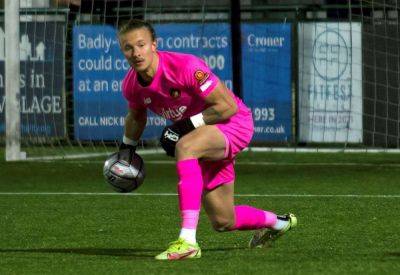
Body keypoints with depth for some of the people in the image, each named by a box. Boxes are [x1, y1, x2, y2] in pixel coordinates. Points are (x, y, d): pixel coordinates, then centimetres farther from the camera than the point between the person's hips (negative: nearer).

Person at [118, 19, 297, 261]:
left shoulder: (185, 66, -29)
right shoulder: (131, 85, -7)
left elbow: (228, 106, -27)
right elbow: (136, 116, 18)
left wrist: (187, 126, -27)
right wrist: (126, 149, 12)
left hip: (234, 123, -8)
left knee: (185, 147, -40)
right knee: (223, 222, 11)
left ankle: (188, 241, -45)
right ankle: (276, 222, 45)